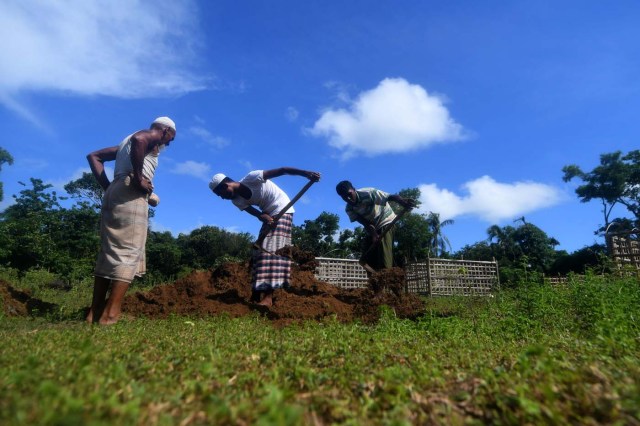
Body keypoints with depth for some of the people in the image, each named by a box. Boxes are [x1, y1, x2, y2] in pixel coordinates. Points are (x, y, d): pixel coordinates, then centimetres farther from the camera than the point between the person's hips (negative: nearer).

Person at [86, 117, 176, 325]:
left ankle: (94, 313, 6)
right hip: (131, 193, -8)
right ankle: (110, 314, -15)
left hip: (113, 193, 9)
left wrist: (107, 186, 15)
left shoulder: (126, 141, 31)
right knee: (128, 251, -11)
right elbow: (138, 140, -20)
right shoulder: (153, 136, 5)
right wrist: (138, 178, -17)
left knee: (108, 252, 7)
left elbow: (94, 156, 27)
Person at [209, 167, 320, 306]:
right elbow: (256, 213, -10)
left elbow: (281, 170, -23)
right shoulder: (237, 201, 0)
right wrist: (263, 217, -34)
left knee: (271, 249, -17)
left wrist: (305, 173, -31)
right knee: (260, 250, 5)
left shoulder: (252, 178, -20)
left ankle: (268, 297, -20)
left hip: (282, 210, -8)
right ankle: (256, 294, 10)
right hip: (269, 215, 8)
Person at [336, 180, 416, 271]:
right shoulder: (349, 209, -8)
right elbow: (365, 222, -17)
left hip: (385, 222, -6)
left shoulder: (367, 193, -24)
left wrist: (403, 201, -55)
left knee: (384, 255, -19)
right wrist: (373, 235, -36)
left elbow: (391, 197, -34)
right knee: (369, 258, 1)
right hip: (372, 230, 6)